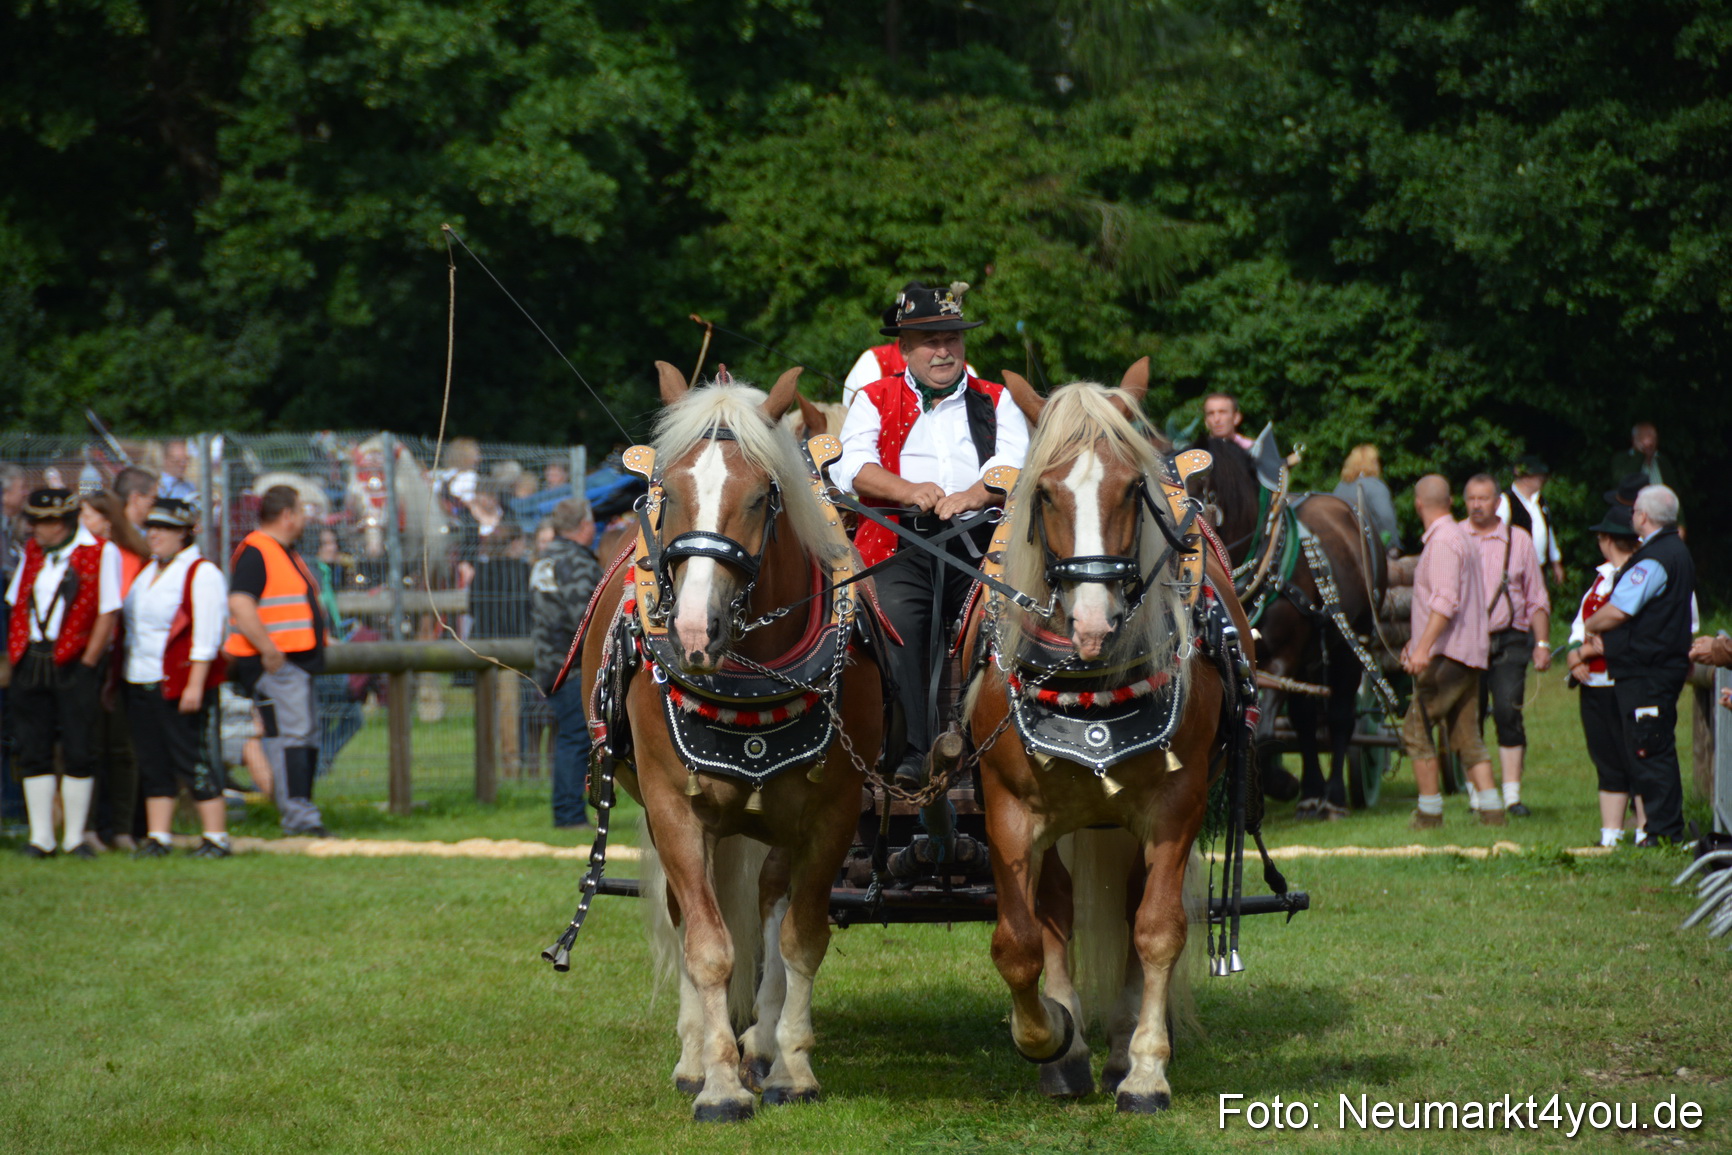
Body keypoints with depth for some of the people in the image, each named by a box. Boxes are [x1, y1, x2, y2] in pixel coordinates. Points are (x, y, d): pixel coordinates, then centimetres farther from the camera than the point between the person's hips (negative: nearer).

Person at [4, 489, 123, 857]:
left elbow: (107, 613, -7)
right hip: (31, 661, 5)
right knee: (31, 752, 4)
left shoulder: (102, 553, -4)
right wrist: (15, 655, 7)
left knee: (78, 753, -2)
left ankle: (75, 836, 6)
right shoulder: (32, 551, 13)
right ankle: (41, 837, 10)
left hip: (75, 662, -5)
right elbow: (17, 604, 17)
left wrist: (87, 663, -11)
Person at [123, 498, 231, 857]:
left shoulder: (202, 574, -8)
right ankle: (157, 837, 11)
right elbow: (130, 629, 23)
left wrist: (195, 685, -20)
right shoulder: (147, 572, 17)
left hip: (180, 684, -8)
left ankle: (217, 838, -2)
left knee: (192, 761, -6)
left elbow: (206, 637, -14)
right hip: (141, 683, 8)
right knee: (152, 763, 7)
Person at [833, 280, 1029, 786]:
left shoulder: (996, 401, 21)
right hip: (900, 540, -1)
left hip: (979, 540, 1)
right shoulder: (874, 400, 19)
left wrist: (970, 496, -17)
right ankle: (910, 750, -29)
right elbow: (852, 464, 1)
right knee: (895, 616, -28)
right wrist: (910, 492, -17)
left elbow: (1016, 462, 4)